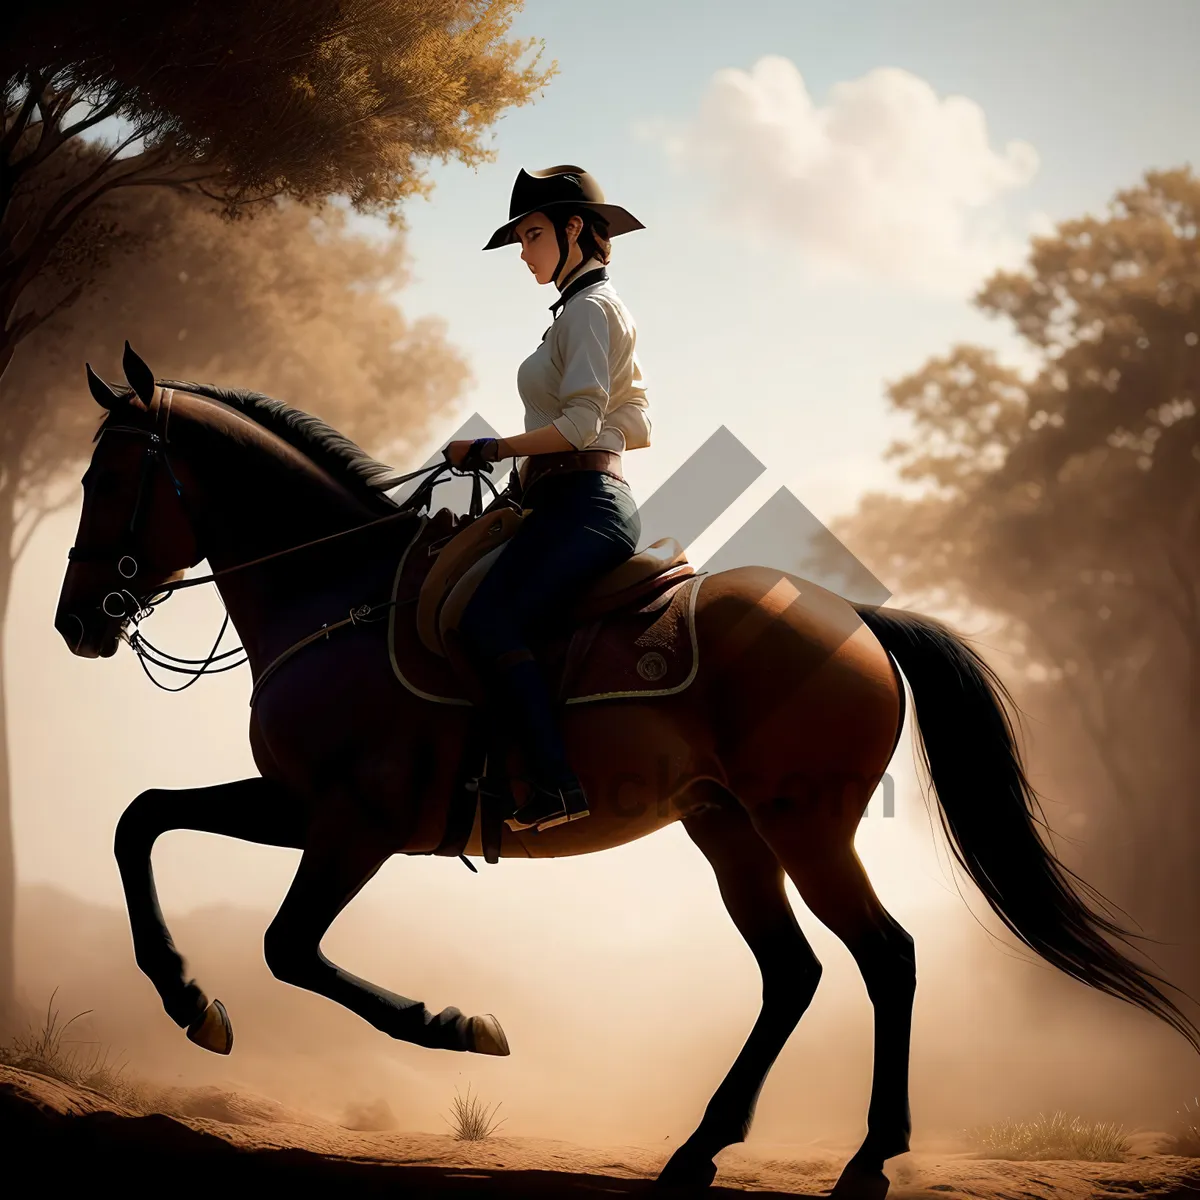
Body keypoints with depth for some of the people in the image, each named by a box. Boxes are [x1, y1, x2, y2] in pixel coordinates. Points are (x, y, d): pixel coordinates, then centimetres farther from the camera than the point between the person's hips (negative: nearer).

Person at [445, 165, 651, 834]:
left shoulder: (587, 307, -5)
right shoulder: (612, 311, 26)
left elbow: (580, 422, -17)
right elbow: (637, 427, 29)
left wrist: (491, 450, -11)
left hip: (581, 502, -11)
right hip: (599, 500, 11)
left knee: (489, 621, -25)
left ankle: (556, 784, -32)